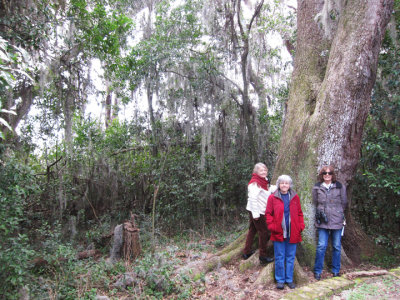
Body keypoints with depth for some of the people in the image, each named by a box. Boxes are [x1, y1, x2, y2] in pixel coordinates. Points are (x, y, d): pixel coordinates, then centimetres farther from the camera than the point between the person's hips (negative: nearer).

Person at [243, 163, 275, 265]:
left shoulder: (262, 181, 12)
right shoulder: (255, 183, -17)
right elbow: (253, 198, -22)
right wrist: (256, 214, -22)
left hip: (256, 211, 10)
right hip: (257, 211, -10)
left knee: (252, 230, 16)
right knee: (264, 233, -1)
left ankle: (246, 252, 27)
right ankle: (263, 256, 8)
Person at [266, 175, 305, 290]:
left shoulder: (295, 197, 7)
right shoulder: (273, 197, -1)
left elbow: (299, 213, 11)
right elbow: (268, 213, 1)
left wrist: (301, 226, 0)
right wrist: (272, 226, -9)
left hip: (292, 233, 2)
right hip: (278, 233, -2)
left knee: (290, 257, 11)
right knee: (279, 257, 5)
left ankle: (289, 279, 23)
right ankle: (280, 280, 17)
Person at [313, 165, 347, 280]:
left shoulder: (340, 187, 2)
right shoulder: (317, 187, 4)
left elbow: (344, 203, 10)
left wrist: (337, 213, 8)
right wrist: (320, 212, 4)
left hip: (337, 221, 0)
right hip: (322, 222, 0)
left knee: (337, 246, 8)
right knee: (321, 246, -3)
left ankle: (336, 271, 25)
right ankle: (317, 271, 11)